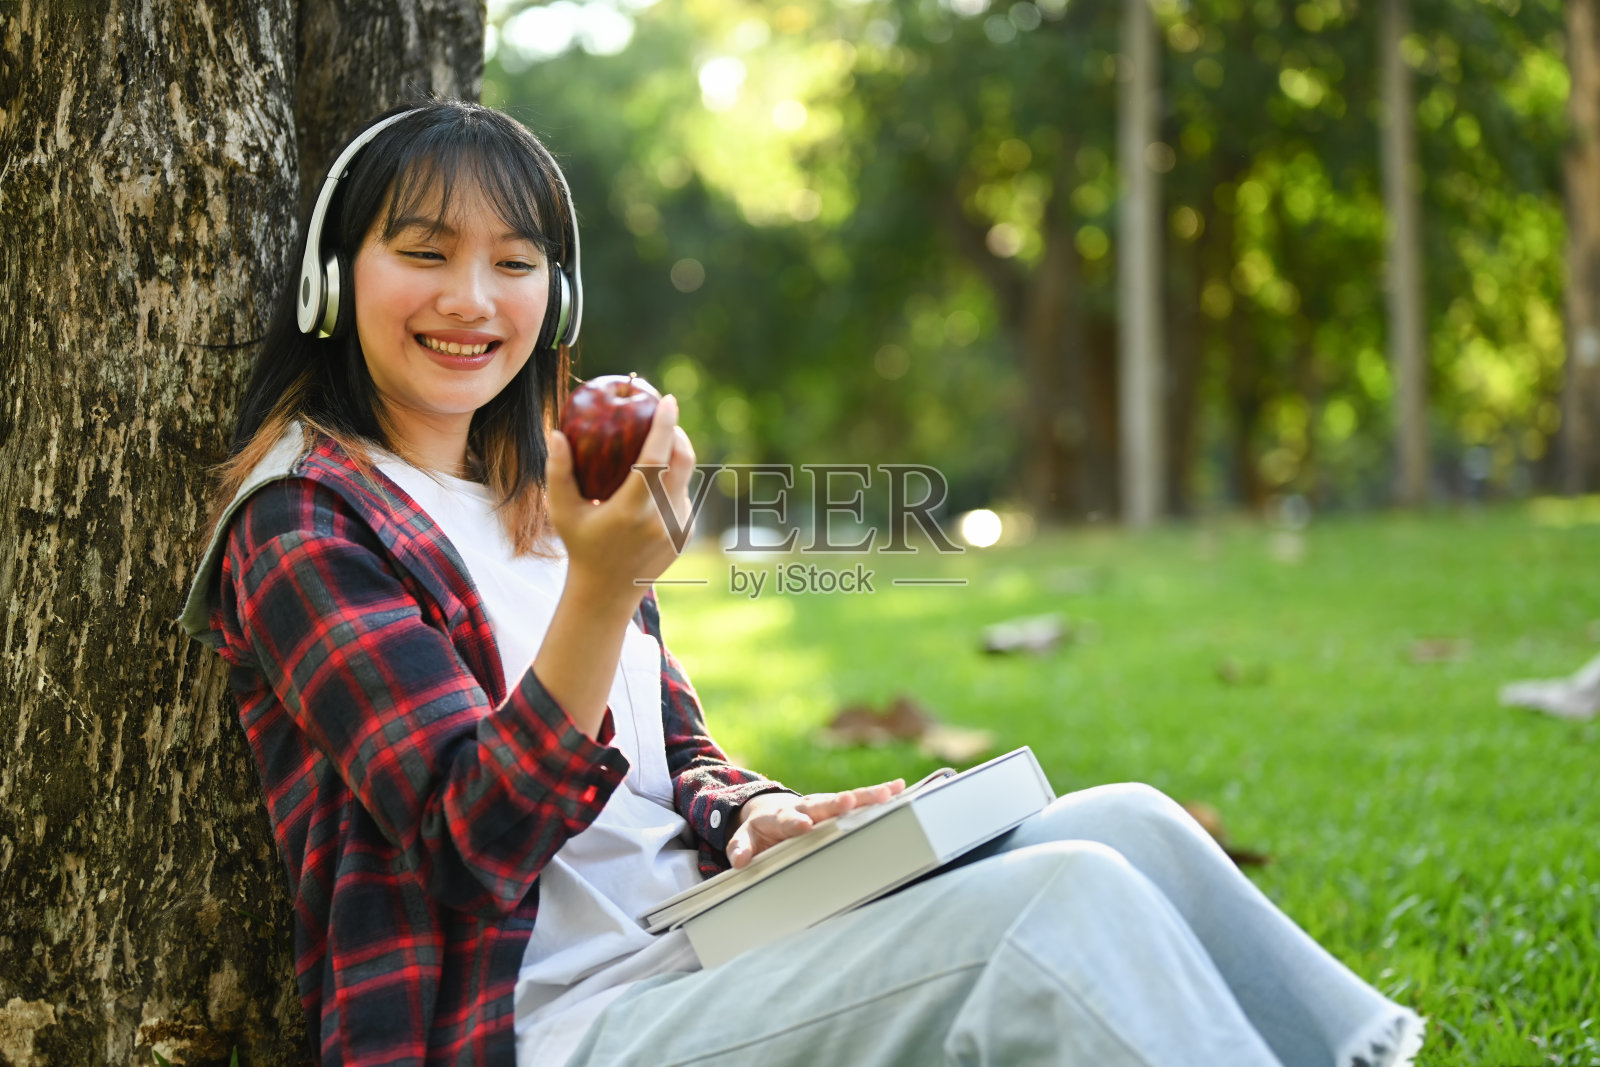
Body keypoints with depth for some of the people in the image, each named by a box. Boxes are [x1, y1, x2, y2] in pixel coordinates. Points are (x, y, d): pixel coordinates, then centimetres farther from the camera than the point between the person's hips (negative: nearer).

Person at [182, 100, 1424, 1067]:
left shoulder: (544, 493, 19)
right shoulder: (307, 522, -7)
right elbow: (474, 842, -16)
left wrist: (756, 821, -2)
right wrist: (602, 591, -30)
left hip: (697, 950, 8)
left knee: (1125, 822, -4)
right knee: (1059, 907, -24)